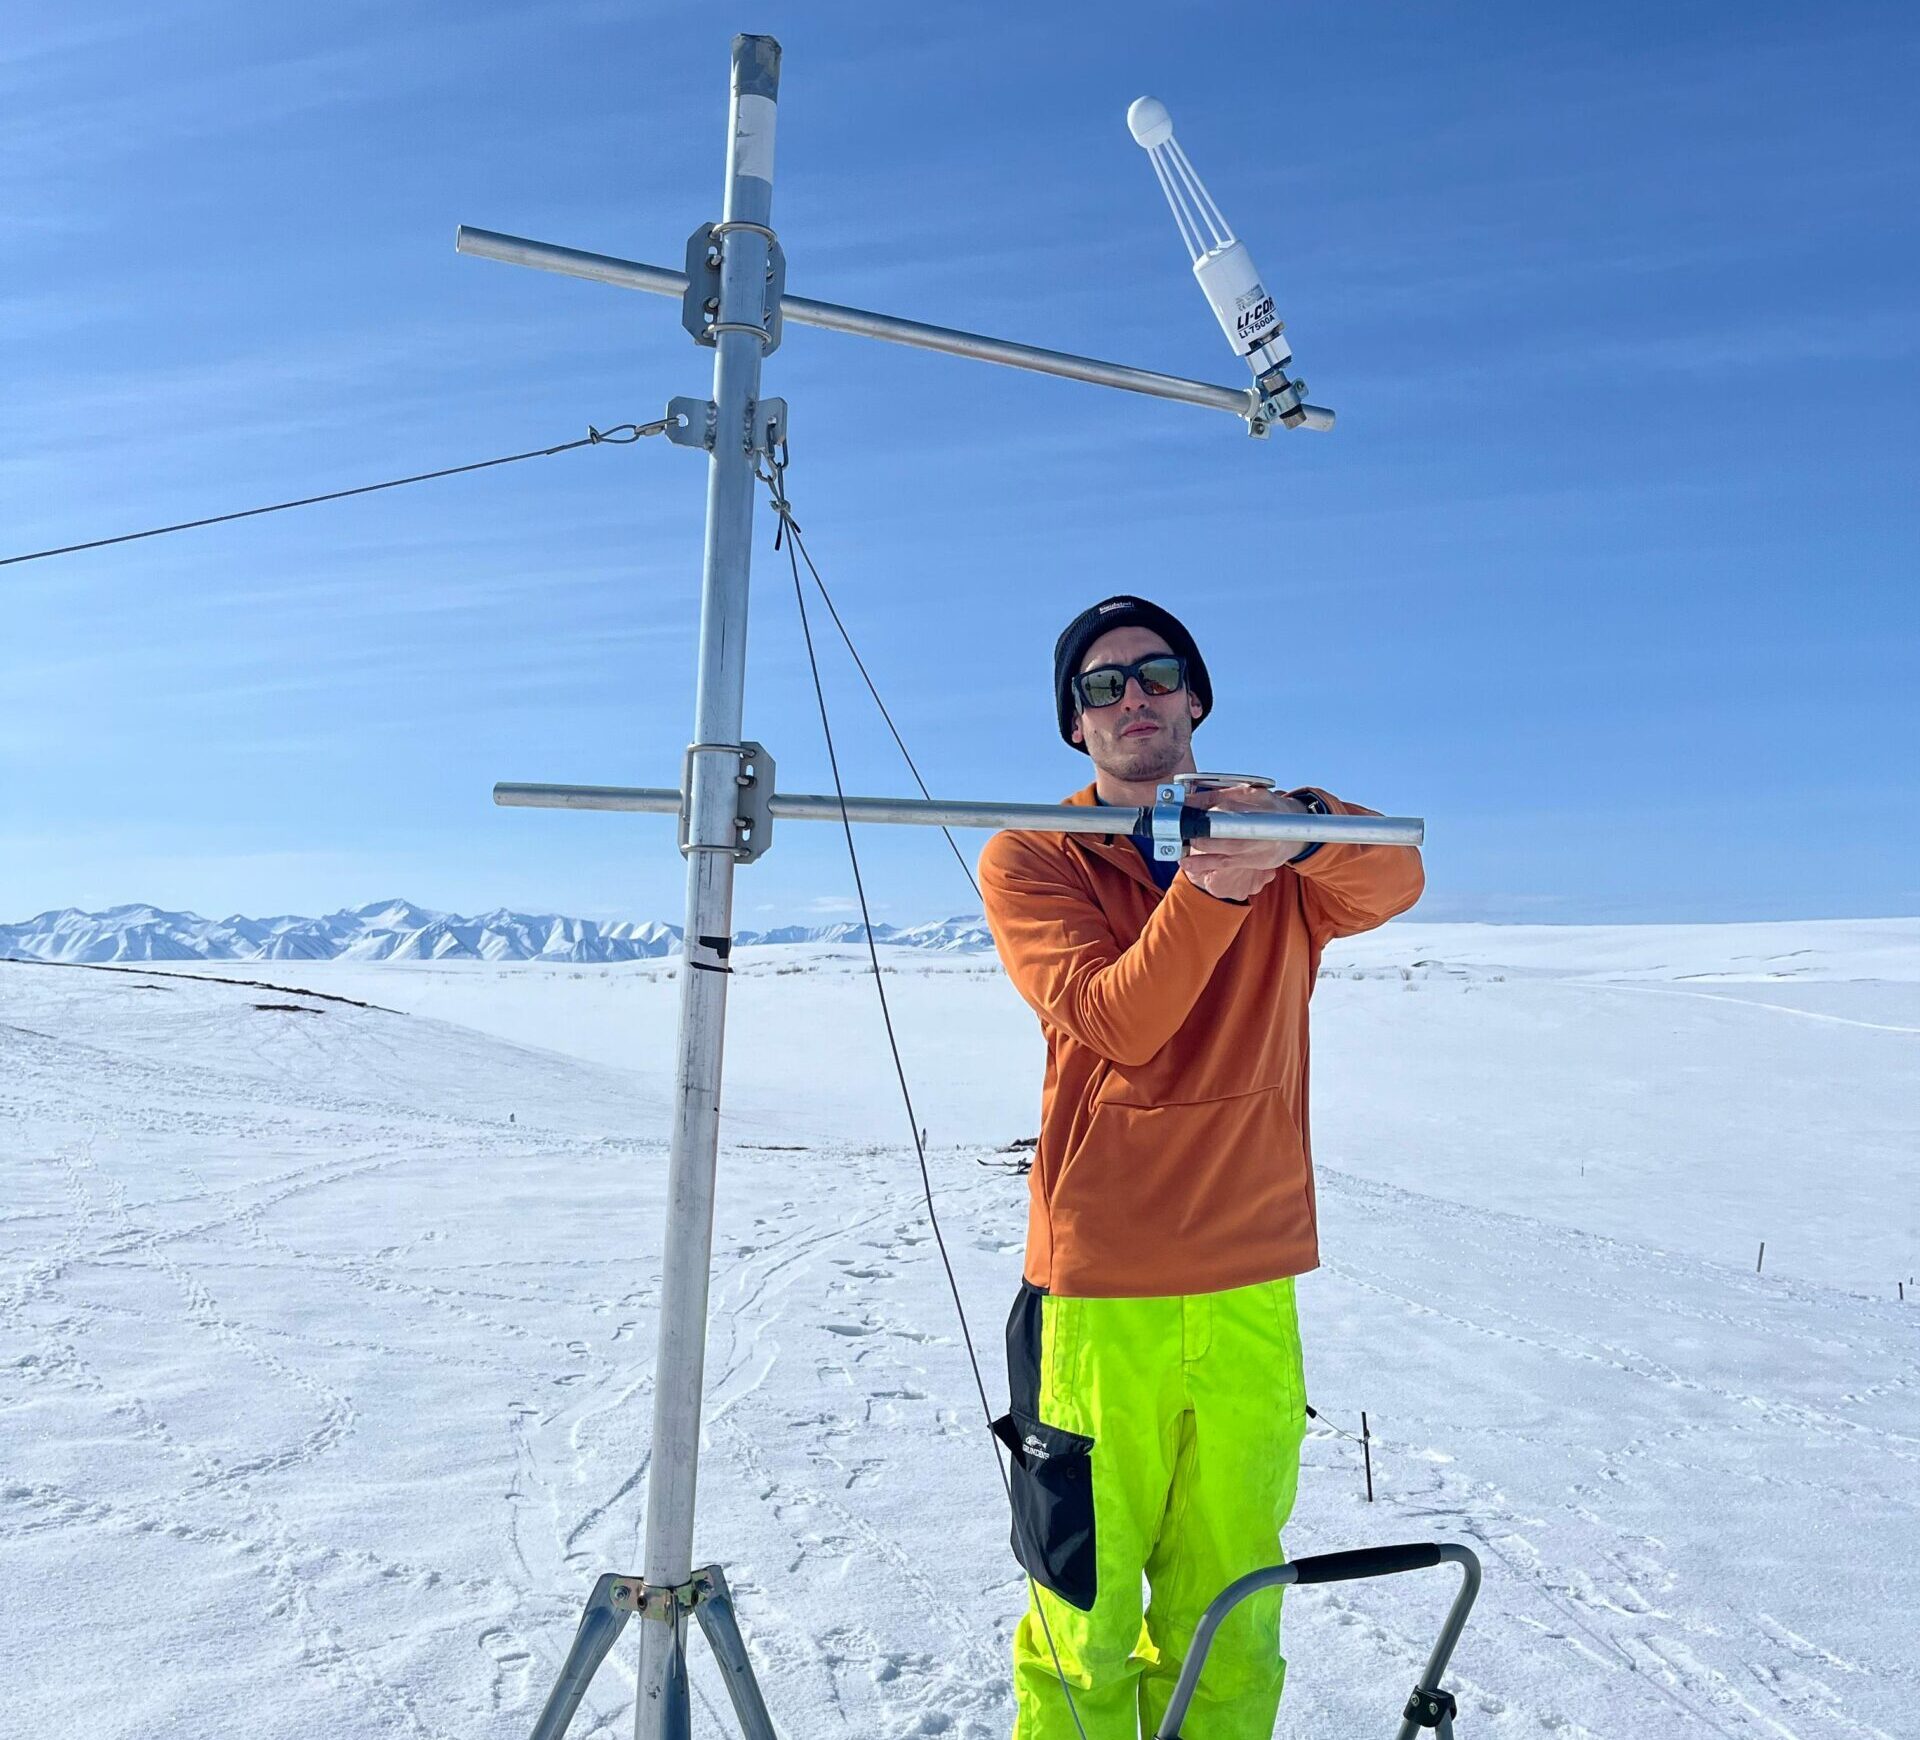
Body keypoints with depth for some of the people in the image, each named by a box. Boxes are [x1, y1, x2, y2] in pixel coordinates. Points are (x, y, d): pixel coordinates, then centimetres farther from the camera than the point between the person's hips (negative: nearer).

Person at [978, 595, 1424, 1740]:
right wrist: (1209, 887, -29)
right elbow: (1117, 1022, -14)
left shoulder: (1291, 846, 7)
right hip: (1098, 1294, -2)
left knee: (1228, 1621, 15)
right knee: (1084, 1613, 6)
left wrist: (1299, 826, -36)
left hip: (1252, 1290, 2)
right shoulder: (1029, 859, 1)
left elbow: (1392, 881, -16)